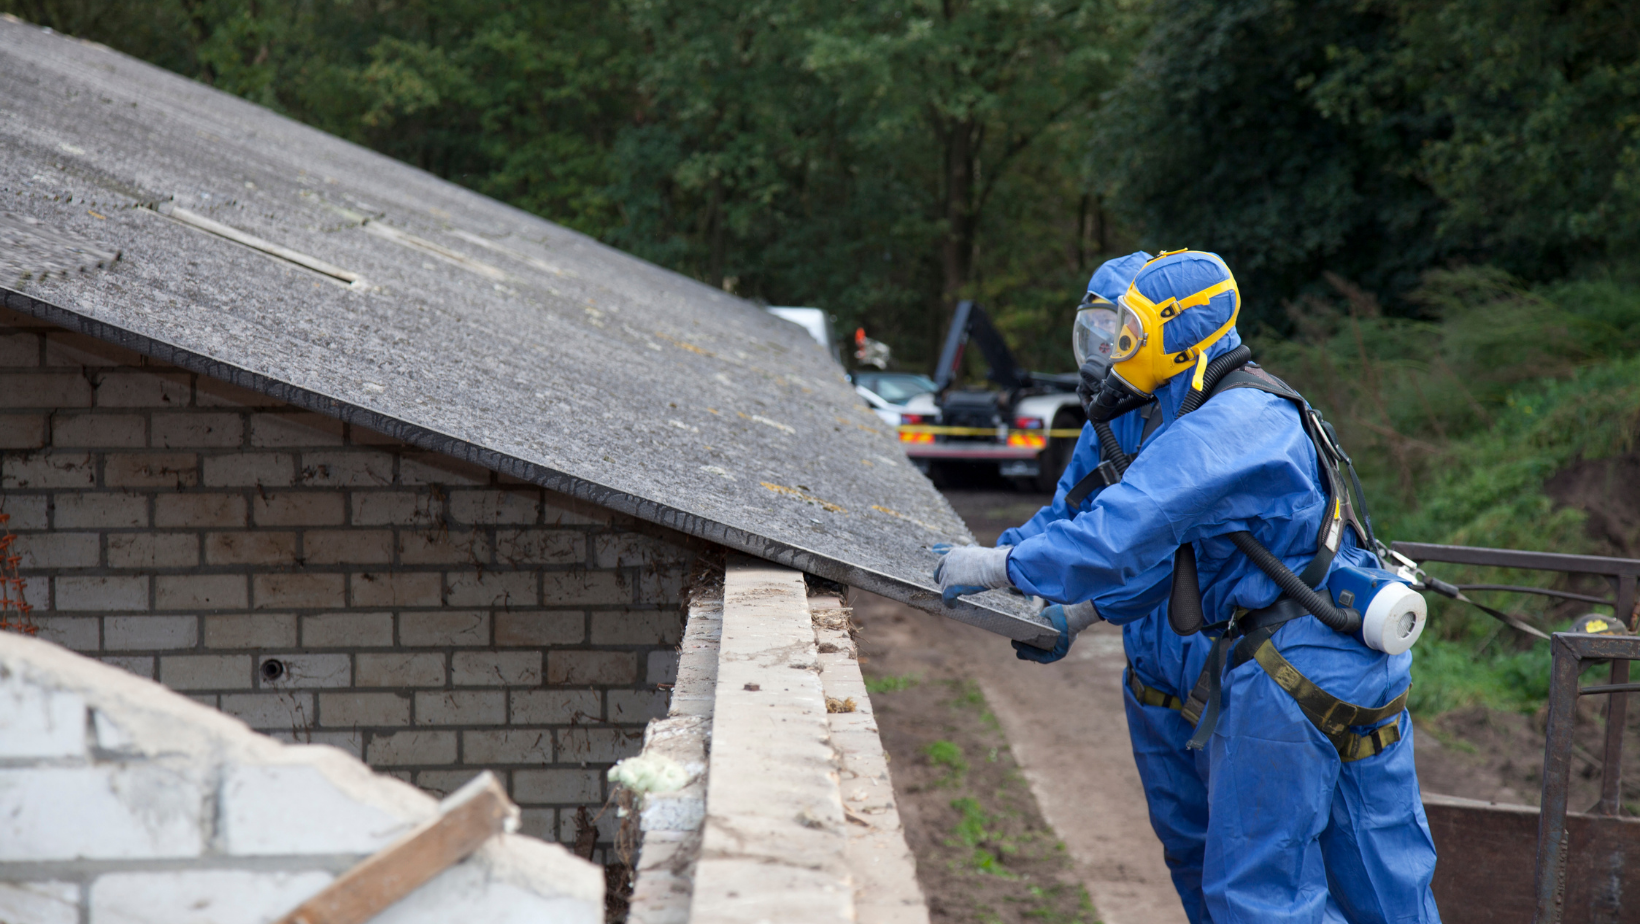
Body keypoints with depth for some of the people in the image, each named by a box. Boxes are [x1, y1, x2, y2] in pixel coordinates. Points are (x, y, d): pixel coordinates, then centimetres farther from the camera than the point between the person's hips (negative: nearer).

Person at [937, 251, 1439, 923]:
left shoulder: (1219, 429, -18)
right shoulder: (1251, 413, 17)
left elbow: (1119, 533, -24)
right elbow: (1171, 546, 23)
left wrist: (1003, 566, -12)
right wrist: (1081, 611, 21)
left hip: (1291, 668, -10)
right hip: (1366, 661, 10)